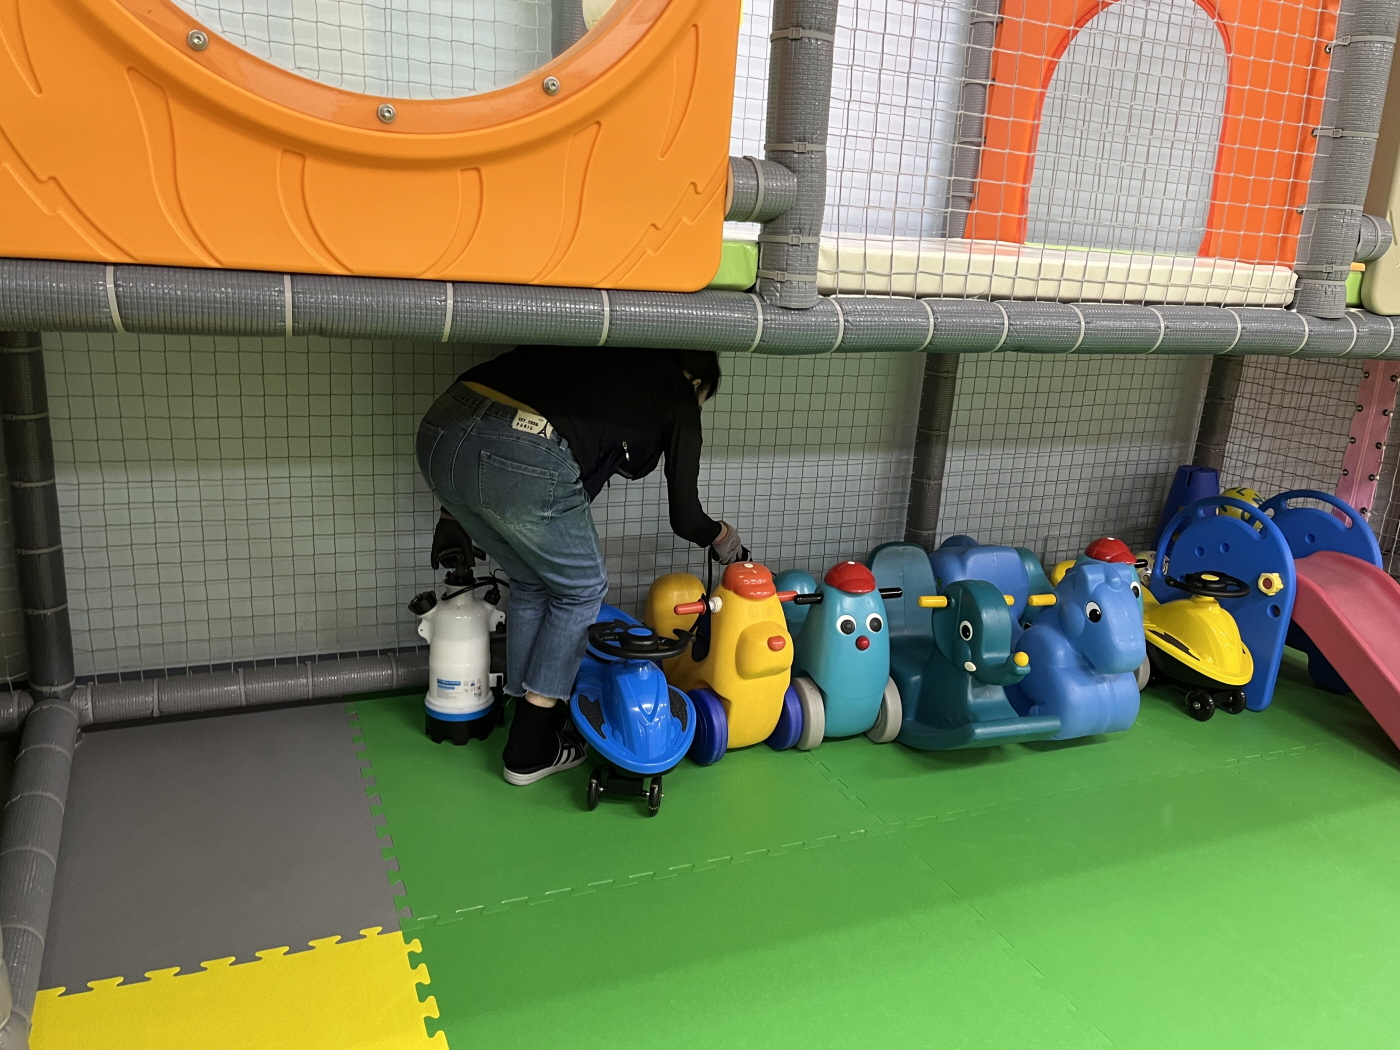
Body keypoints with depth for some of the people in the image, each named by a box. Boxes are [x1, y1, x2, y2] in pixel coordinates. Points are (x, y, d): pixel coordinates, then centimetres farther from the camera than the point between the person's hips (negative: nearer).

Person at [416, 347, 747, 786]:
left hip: (440, 431, 7)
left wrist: (457, 513, 31)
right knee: (581, 590, 19)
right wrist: (722, 537, 43)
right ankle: (531, 749, 25)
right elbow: (684, 518, 21)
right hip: (524, 460, -7)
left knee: (533, 584, 27)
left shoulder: (601, 356, 32)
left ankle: (531, 717, 36)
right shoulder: (678, 397, 17)